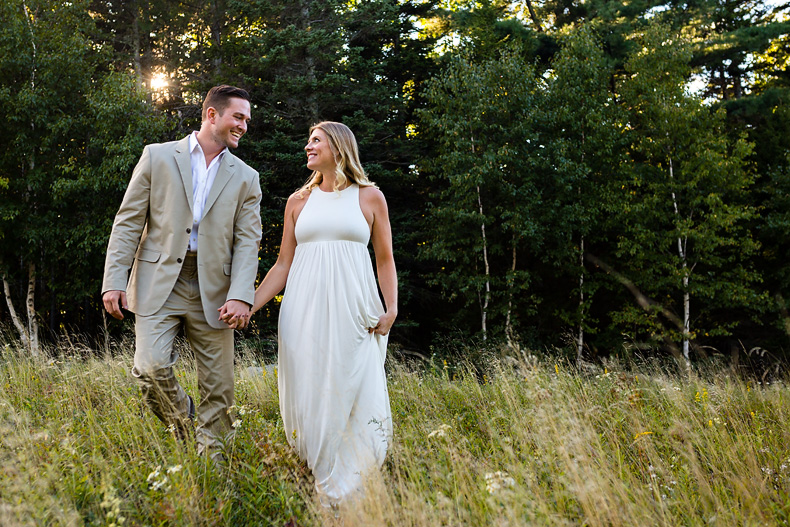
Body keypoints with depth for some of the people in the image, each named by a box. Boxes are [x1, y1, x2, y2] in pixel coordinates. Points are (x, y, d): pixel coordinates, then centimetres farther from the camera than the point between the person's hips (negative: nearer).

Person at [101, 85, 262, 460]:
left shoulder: (246, 178, 11)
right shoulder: (158, 157, 6)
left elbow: (248, 241, 3)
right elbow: (128, 222, 4)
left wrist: (241, 295, -12)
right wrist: (114, 281, -5)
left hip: (212, 292, 2)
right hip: (158, 284, -1)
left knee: (218, 388, 3)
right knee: (151, 369, -16)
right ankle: (185, 430, 13)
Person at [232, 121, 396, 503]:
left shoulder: (370, 197, 8)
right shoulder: (299, 201, 13)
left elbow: (385, 260, 9)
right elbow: (283, 265, 13)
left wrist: (391, 308, -4)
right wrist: (249, 305, 3)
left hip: (353, 311, -2)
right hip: (305, 311, 2)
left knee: (353, 396, -5)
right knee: (309, 397, 0)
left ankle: (353, 498, 8)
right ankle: (319, 497, 11)